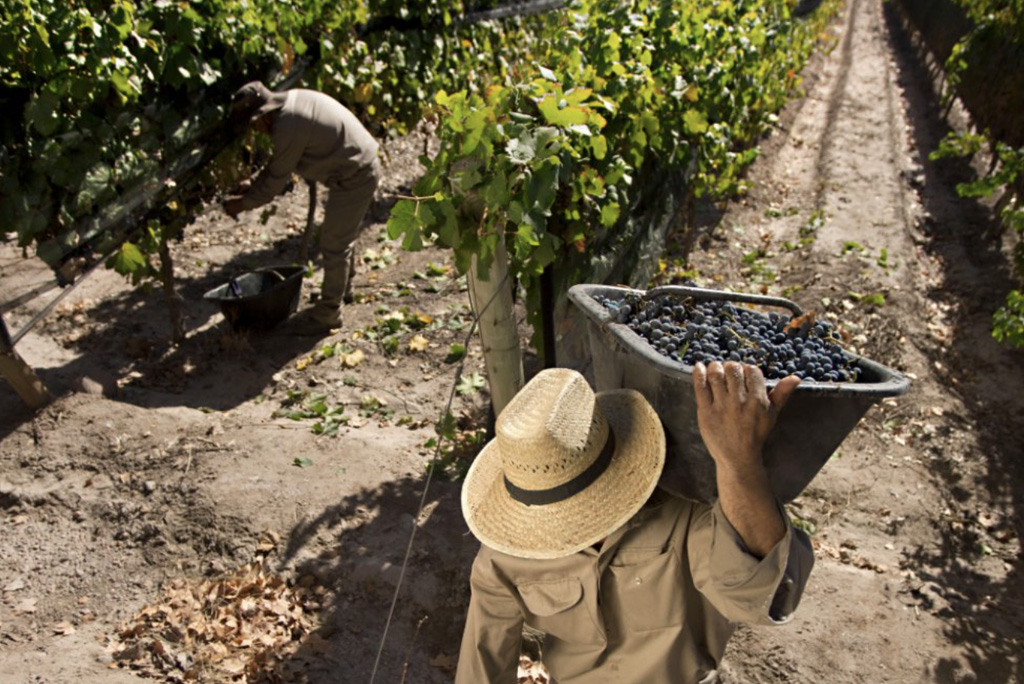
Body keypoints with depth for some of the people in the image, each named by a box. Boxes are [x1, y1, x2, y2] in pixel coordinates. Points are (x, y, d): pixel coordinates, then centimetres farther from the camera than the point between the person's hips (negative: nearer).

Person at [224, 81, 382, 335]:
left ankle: (328, 312, 12)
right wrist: (251, 189, 8)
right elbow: (277, 166, 12)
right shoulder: (292, 99, 5)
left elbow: (276, 179, -14)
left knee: (334, 244, 0)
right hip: (363, 166, 10)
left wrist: (243, 203, -2)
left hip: (353, 178, -10)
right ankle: (343, 288, 44)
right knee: (343, 235, 24)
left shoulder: (289, 127, -24)